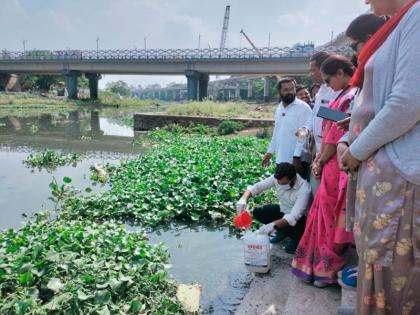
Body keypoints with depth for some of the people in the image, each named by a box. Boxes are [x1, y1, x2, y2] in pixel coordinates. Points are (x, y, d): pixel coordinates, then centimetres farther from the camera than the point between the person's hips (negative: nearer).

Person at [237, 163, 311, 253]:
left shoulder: (304, 189, -35)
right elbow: (257, 186, -16)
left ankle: (297, 238, 3)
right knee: (257, 212, -13)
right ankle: (282, 231, 8)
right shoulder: (278, 178, -21)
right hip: (283, 210, 5)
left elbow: (294, 217, -42)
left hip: (299, 218, -5)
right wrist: (243, 199, -36)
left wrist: (273, 225, -56)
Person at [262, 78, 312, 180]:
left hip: (296, 160, -7)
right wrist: (270, 151, 20)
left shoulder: (303, 108, -11)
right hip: (281, 159, 7)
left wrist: (297, 157, -21)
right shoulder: (280, 108, 13)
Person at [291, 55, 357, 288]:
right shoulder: (344, 96, 14)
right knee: (324, 214, 15)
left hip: (338, 165, -9)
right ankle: (319, 263, 29)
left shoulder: (351, 96, -15)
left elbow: (338, 134, -17)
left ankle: (329, 269, 19)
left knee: (331, 216, 3)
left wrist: (321, 161, -6)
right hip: (330, 164, 9)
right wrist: (319, 159, 9)